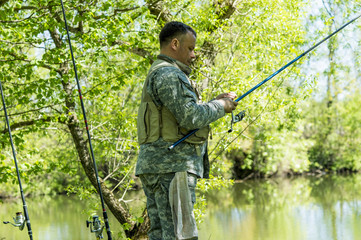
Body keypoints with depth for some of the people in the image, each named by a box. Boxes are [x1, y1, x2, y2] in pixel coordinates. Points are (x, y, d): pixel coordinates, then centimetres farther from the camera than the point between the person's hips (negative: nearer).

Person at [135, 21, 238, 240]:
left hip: (158, 167, 11)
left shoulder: (160, 74, 27)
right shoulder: (167, 74, -9)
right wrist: (220, 106, -3)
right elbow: (190, 117, -18)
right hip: (171, 166, -11)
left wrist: (216, 102, 17)